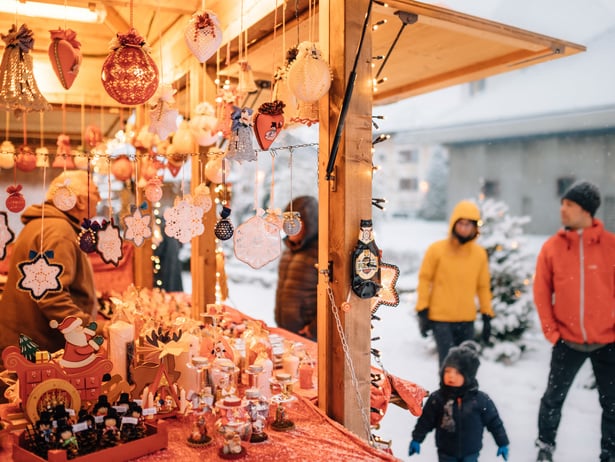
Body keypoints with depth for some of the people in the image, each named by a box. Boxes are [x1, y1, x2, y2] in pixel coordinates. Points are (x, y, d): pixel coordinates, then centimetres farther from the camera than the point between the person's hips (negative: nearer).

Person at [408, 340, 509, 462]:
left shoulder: (481, 399, -15)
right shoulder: (437, 398, -15)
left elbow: (494, 421, -3)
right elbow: (425, 420, -5)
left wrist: (503, 443, 3)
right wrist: (416, 440, -3)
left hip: (470, 452, 0)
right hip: (446, 452, 0)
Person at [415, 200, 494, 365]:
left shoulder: (480, 253, 4)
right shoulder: (437, 249, -7)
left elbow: (483, 286, 10)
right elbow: (424, 279, -3)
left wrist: (487, 316, 10)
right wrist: (422, 311, -6)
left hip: (467, 320, 4)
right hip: (440, 318, -4)